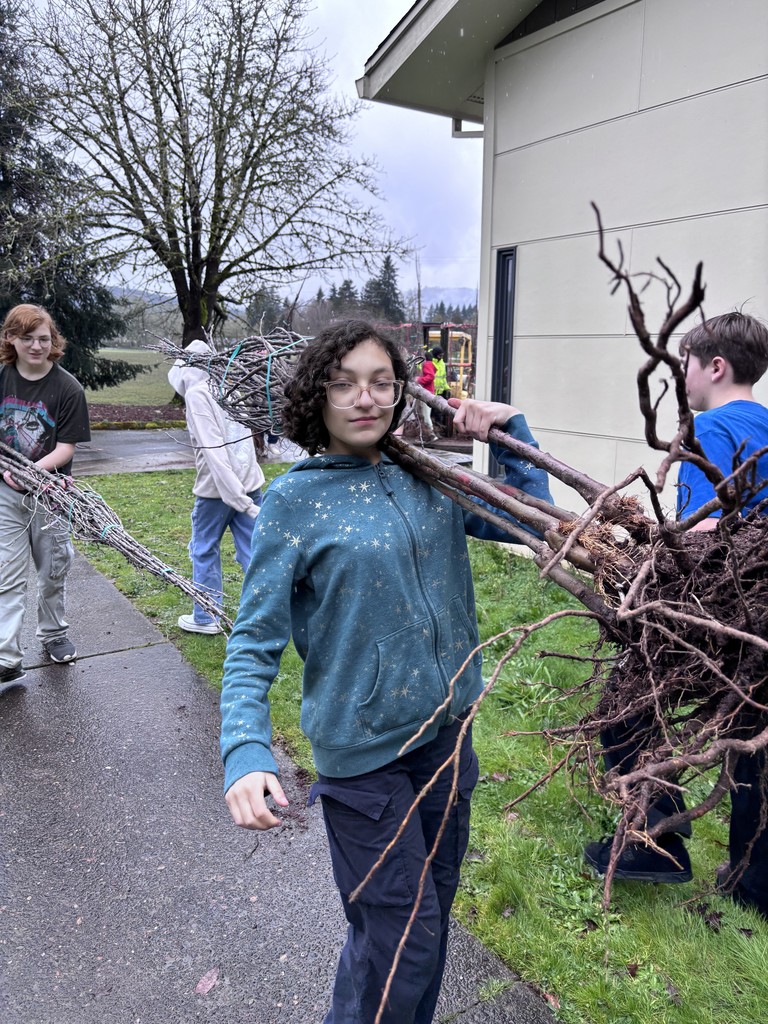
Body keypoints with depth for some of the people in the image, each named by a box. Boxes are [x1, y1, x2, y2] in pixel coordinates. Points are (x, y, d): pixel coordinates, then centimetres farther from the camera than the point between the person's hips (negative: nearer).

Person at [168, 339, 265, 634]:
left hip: (217, 488, -5)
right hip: (250, 482, 6)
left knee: (204, 551, 13)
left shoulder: (197, 393, -10)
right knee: (253, 552, 9)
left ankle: (206, 618, 25)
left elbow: (213, 450, -19)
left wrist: (237, 497, -22)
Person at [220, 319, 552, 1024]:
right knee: (402, 936, 5)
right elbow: (254, 643, -12)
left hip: (447, 728, 5)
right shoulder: (295, 499, -12)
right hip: (364, 751, -5)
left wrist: (511, 432, -4)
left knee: (436, 902, 23)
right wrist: (246, 753, -25)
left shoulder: (427, 482, 1)